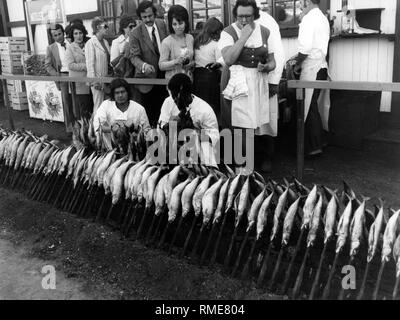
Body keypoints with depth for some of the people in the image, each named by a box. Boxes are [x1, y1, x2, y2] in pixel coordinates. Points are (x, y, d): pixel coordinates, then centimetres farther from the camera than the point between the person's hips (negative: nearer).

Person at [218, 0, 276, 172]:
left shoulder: (265, 32, 10)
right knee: (238, 130, -7)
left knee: (257, 129, 5)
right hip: (236, 87, -3)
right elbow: (228, 59, -17)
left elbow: (272, 61, 15)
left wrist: (266, 67, -8)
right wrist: (244, 36, -15)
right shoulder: (228, 33, -2)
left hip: (258, 86, 3)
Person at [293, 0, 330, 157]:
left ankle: (314, 147, 2)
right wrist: (300, 59, 17)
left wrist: (297, 64, -7)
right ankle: (318, 142, 23)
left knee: (309, 108, -3)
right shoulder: (323, 18, 17)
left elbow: (305, 47, -21)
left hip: (311, 68, -9)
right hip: (321, 66, 9)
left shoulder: (309, 18, -12)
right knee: (313, 106, 15)